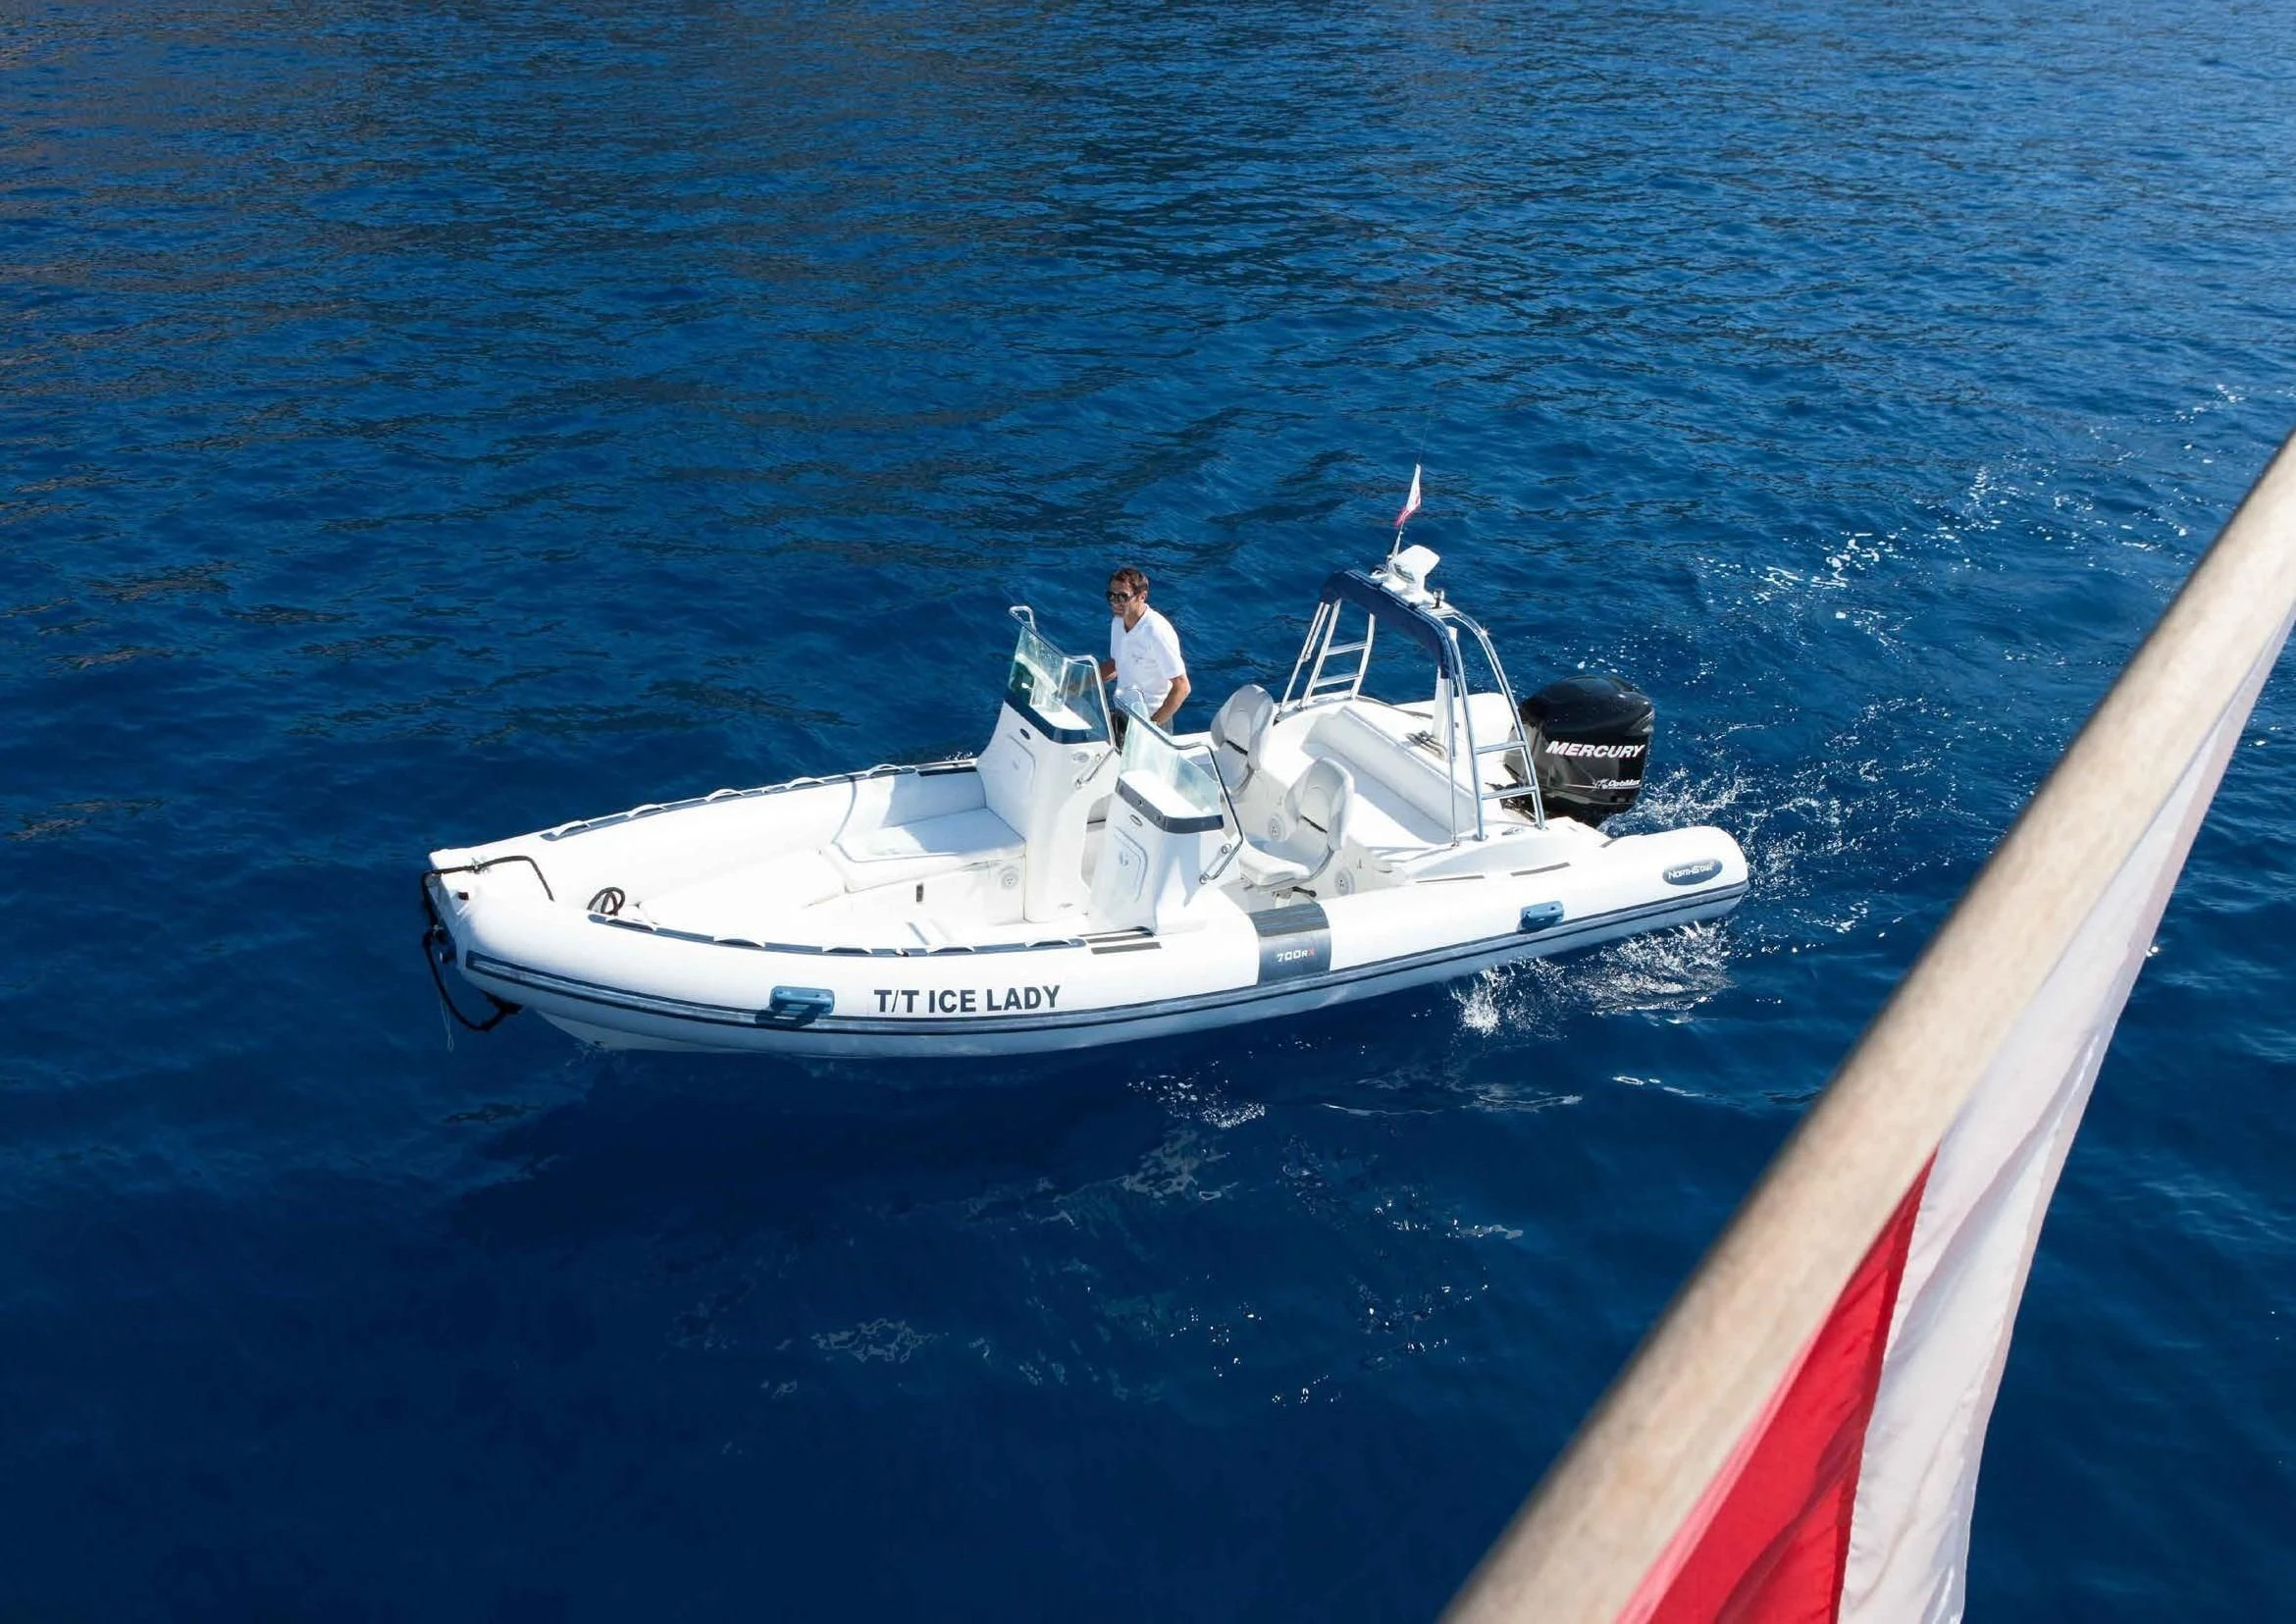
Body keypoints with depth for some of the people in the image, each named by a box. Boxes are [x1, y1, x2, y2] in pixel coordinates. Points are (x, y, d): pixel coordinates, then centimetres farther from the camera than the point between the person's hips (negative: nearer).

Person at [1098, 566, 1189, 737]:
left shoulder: (1157, 632, -25)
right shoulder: (1118, 622, -1)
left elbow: (1182, 688, -24)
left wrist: (1152, 725, -25)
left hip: (1152, 718, -7)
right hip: (1121, 713, 7)